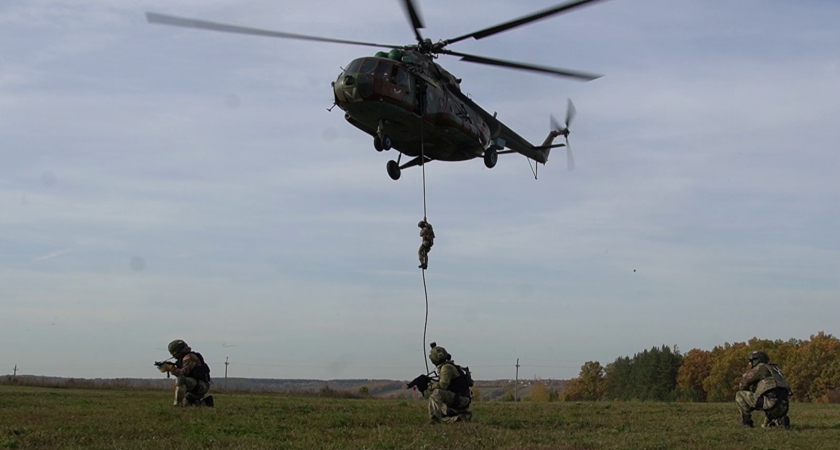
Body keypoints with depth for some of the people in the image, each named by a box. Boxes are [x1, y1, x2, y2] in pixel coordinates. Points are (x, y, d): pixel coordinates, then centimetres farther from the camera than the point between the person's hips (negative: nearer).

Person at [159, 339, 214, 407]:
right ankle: (205, 402, 18)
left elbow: (184, 373, -25)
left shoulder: (189, 357, -15)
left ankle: (177, 404, -28)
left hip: (201, 385, -11)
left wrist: (170, 368, -17)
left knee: (180, 379, -28)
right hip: (196, 386, 11)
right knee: (185, 405, 13)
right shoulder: (184, 358, 17)